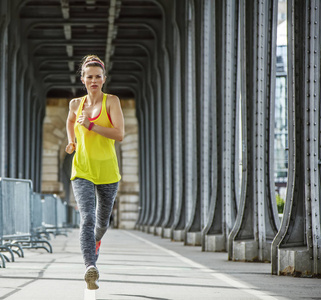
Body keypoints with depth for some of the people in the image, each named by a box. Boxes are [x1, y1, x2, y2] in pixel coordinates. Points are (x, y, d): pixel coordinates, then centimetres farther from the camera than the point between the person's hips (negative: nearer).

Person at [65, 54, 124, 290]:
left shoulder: (112, 101, -4)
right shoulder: (76, 104, 6)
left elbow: (119, 134, -16)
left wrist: (90, 125, -21)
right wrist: (72, 142, 14)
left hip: (107, 170, 0)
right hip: (82, 170, 0)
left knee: (102, 221, 18)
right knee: (87, 218, -21)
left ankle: (97, 239, 53)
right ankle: (91, 268, -32)